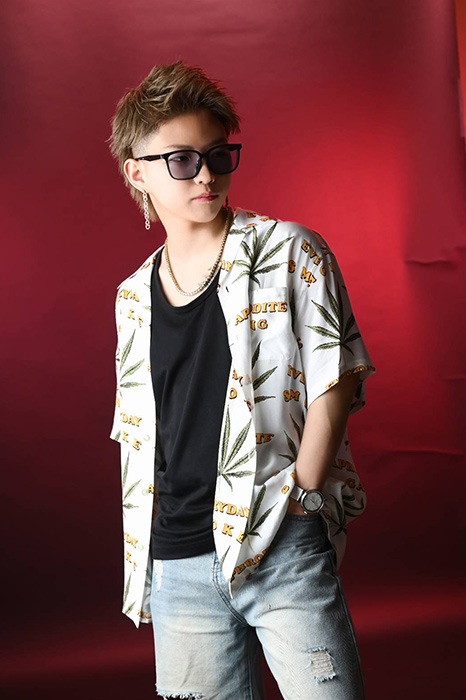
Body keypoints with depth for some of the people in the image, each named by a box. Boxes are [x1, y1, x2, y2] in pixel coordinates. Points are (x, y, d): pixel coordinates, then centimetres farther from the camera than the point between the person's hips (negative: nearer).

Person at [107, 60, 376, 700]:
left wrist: (299, 493, -10)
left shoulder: (290, 253, 0)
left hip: (281, 548, -3)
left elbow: (336, 380, -3)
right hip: (174, 563, 4)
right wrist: (143, 552, 9)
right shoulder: (133, 296, 12)